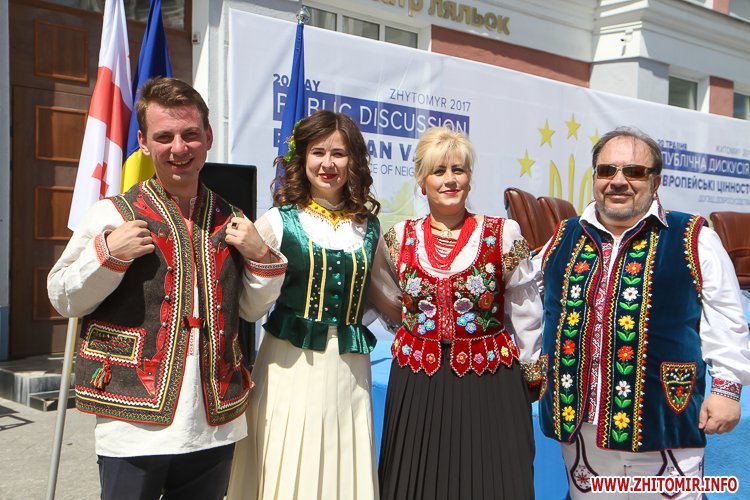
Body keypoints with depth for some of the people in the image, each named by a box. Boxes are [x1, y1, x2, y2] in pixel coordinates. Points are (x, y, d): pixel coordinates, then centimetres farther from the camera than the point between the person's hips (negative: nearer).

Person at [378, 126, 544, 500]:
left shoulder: (504, 234, -3)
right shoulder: (401, 237, 3)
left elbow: (525, 314, 1)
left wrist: (532, 373, 4)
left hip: (489, 382, -2)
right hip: (417, 383, 2)